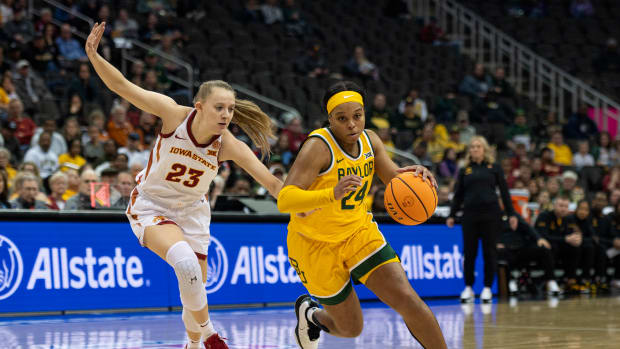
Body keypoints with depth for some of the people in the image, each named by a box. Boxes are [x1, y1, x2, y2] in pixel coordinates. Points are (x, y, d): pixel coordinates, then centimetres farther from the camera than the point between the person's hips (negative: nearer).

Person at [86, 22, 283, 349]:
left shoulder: (229, 146, -20)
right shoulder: (175, 114, -24)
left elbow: (271, 182, -23)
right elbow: (122, 86, -22)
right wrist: (94, 55, -35)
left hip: (191, 211, 3)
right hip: (150, 206, -3)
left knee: (195, 291, 6)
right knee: (186, 262, -31)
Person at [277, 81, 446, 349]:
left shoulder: (369, 140, -6)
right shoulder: (318, 147, -27)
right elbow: (284, 201, -37)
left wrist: (414, 175, -21)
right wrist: (332, 194, -55)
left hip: (358, 232, 5)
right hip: (317, 244, -5)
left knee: (408, 301, -13)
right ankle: (309, 313, 41)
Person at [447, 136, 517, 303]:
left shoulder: (494, 168, 8)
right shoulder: (464, 170, 12)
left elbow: (504, 191, 7)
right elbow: (458, 195, 13)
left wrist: (511, 214, 2)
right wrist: (451, 215, 5)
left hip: (491, 214, -1)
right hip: (470, 215, 1)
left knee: (489, 252, 1)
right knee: (469, 253, 0)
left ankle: (487, 288, 8)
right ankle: (468, 288, 9)